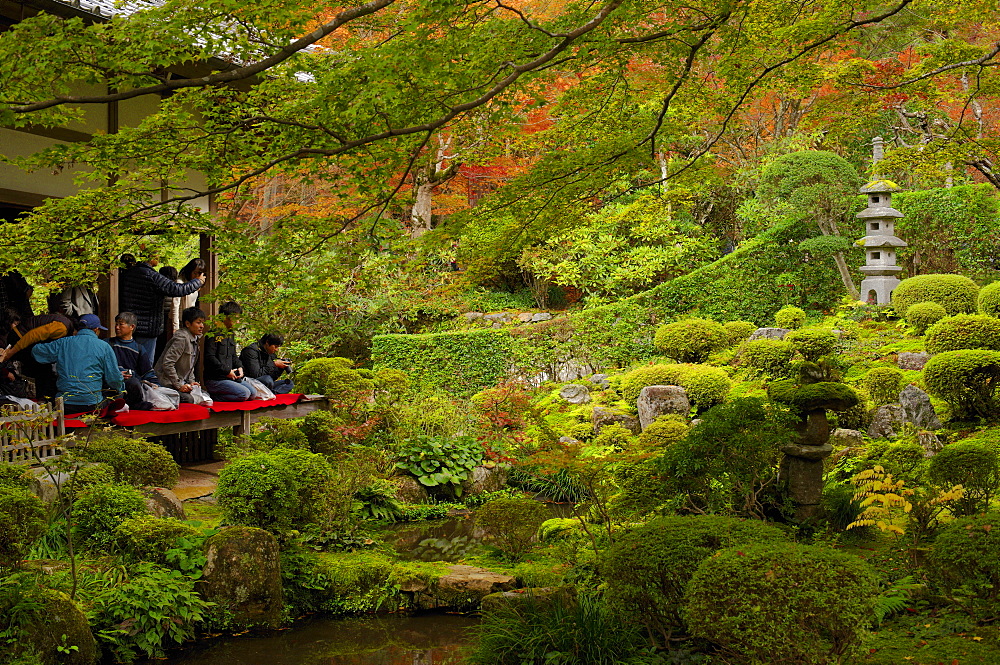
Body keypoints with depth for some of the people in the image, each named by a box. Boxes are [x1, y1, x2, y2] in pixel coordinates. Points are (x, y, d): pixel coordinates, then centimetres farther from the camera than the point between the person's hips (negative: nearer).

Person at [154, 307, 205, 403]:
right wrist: (178, 386, -22)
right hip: (168, 384, -9)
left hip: (182, 382, 9)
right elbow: (167, 363, -24)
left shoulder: (195, 339, 13)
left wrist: (191, 381, 6)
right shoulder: (181, 338, -18)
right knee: (189, 399, -29)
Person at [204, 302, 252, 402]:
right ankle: (212, 396, -10)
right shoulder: (214, 334, -11)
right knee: (244, 394, -22)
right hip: (214, 380, -10)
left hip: (230, 378, 10)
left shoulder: (230, 334, 18)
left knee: (252, 393, -1)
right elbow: (210, 358, -17)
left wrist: (239, 367, 7)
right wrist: (227, 371, -15)